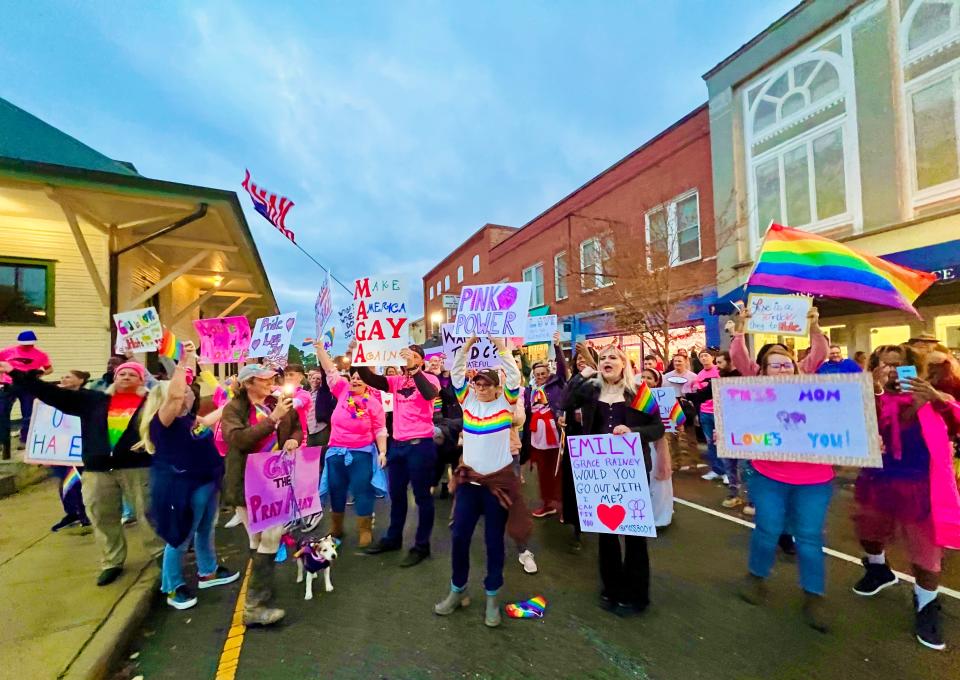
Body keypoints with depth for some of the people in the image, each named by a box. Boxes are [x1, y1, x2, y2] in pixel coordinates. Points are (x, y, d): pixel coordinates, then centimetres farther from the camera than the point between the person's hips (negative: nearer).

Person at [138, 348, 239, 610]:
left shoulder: (189, 418, 6)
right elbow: (173, 394, -37)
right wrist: (183, 362, -36)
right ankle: (174, 587, 26)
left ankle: (208, 573, 40)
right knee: (180, 539, 7)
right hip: (183, 487, -9)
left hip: (207, 482, 9)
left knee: (205, 532, 22)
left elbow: (213, 418, 24)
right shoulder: (162, 422, -19)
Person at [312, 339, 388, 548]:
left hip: (362, 453, -3)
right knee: (336, 490, 14)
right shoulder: (343, 391, 1)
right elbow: (329, 369, 0)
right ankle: (335, 528, 32)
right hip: (336, 451, 4)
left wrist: (382, 452, -11)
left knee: (362, 491, 1)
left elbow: (380, 430, -4)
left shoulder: (374, 403, -5)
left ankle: (365, 530, 15)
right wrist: (319, 347, -7)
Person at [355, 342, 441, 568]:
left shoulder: (429, 379, -6)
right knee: (396, 494, 20)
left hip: (421, 444, -6)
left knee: (422, 496, 6)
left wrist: (414, 368, -32)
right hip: (397, 444, 6)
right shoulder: (396, 381, 8)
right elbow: (370, 379, -3)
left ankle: (422, 545, 21)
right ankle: (393, 538, 38)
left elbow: (429, 394, -28)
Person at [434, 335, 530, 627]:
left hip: (499, 479, -3)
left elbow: (513, 376, -19)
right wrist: (468, 344, -15)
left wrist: (500, 345, -20)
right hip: (468, 479, 3)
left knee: (494, 540, 9)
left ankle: (492, 596, 28)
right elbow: (456, 373, -6)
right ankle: (458, 590, 30)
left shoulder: (506, 403, -4)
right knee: (459, 536, 9)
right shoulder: (468, 400, 2)